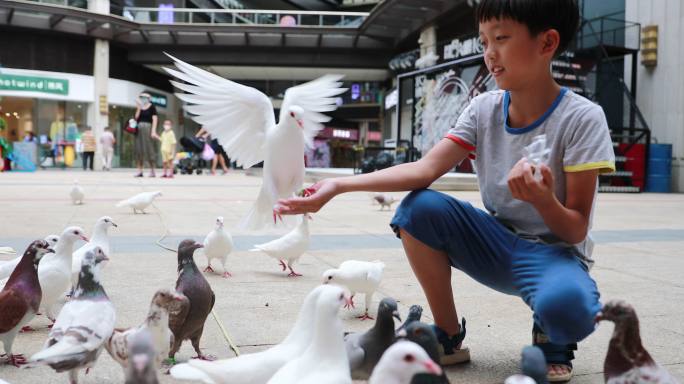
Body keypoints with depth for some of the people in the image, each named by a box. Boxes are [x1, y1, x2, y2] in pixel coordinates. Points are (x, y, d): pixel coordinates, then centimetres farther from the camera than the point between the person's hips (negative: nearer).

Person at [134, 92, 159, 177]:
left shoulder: (152, 107, -1)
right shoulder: (139, 108, 13)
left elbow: (155, 119, -7)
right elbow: (136, 117, 1)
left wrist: (153, 131, -16)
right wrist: (139, 108, -6)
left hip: (148, 129, -5)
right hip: (139, 130, 5)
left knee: (149, 149, -5)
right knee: (138, 149, 2)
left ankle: (152, 170, 0)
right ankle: (139, 171, 3)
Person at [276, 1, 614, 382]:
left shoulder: (582, 118, -17)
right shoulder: (485, 109, -4)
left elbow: (576, 229, -16)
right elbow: (427, 168, -18)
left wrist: (543, 200, -39)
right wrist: (339, 185, -29)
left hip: (554, 251, -4)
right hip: (497, 244, 5)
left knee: (566, 305, -39)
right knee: (419, 208, -21)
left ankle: (552, 340, 2)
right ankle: (449, 338, -3)